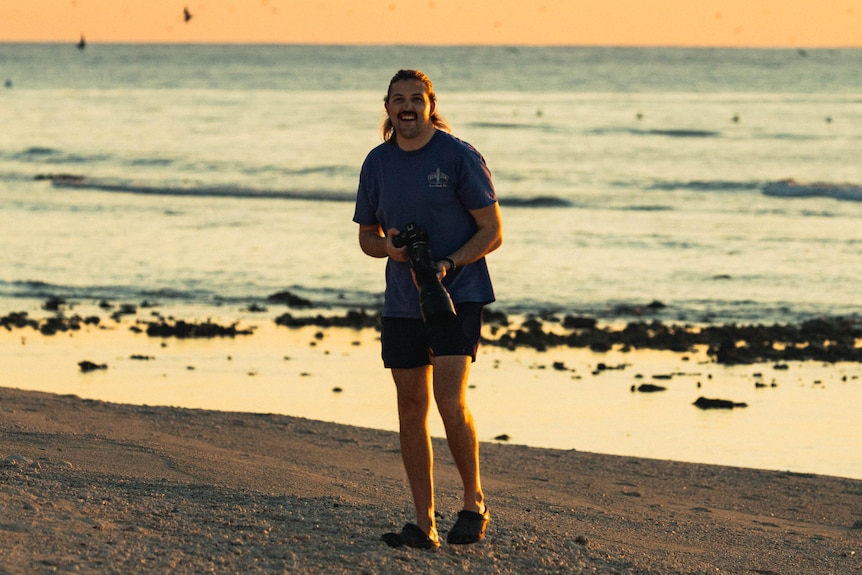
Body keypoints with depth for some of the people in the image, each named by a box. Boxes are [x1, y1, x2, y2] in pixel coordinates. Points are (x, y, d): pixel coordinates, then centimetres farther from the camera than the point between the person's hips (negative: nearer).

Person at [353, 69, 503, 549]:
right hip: (402, 304, 5)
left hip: (459, 296, -5)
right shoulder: (377, 163, 6)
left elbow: (493, 231, -6)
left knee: (450, 401, -18)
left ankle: (475, 503, 1)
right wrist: (387, 247, -8)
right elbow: (367, 235, 16)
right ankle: (424, 524, 10)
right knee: (411, 408, 5)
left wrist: (447, 265, -20)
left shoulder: (460, 157, -8)